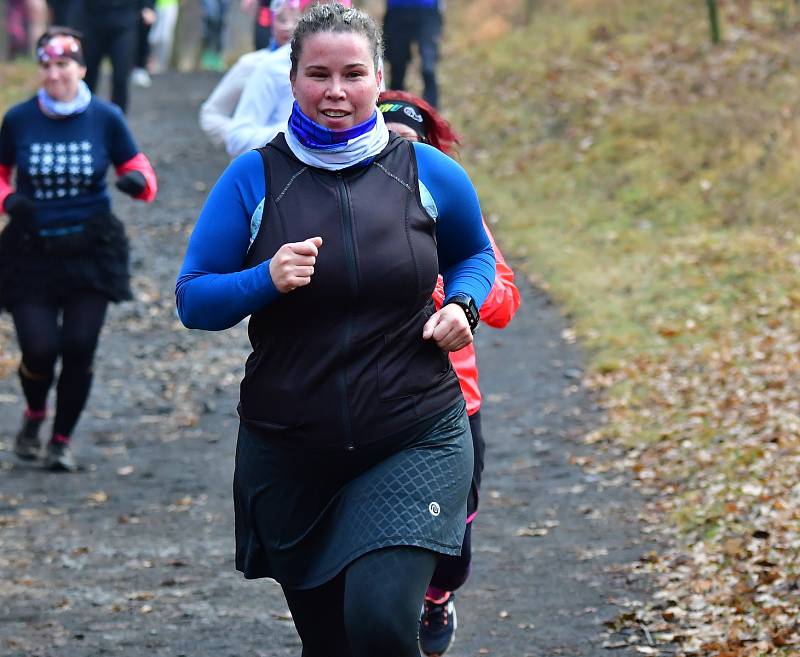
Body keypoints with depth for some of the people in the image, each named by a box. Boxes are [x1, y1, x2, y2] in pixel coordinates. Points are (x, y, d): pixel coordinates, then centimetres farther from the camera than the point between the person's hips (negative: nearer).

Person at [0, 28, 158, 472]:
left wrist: (138, 181, -19)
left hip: (90, 251, 0)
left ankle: (62, 440, 16)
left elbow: (137, 169, 4)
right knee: (40, 349, -10)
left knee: (79, 348, -5)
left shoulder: (105, 118, -3)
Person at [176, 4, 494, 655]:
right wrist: (267, 281, -21)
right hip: (288, 453, 2)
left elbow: (475, 256, 19)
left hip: (413, 443, -1)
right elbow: (192, 299, -2)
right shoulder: (253, 178, -2)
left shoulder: (429, 174, 0)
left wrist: (461, 306, -3)